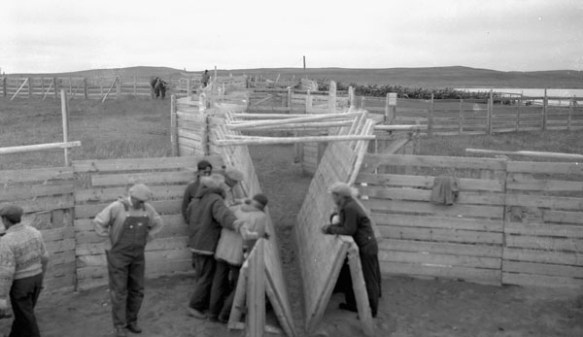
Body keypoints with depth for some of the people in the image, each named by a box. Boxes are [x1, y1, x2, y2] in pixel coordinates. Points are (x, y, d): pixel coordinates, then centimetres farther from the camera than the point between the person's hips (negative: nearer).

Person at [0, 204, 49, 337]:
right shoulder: (34, 232, -4)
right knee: (24, 313, 23)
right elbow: (43, 257, 5)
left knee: (26, 320, 6)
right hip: (35, 278, 7)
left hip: (19, 283, -7)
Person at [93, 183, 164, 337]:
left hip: (137, 255, 5)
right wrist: (111, 239, -10)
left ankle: (131, 320, 24)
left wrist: (145, 238, 5)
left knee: (137, 289, 8)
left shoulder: (147, 208, -3)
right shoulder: (117, 207, -18)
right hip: (118, 254, -5)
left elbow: (158, 223, 12)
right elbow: (98, 222, -16)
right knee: (119, 291, -1)